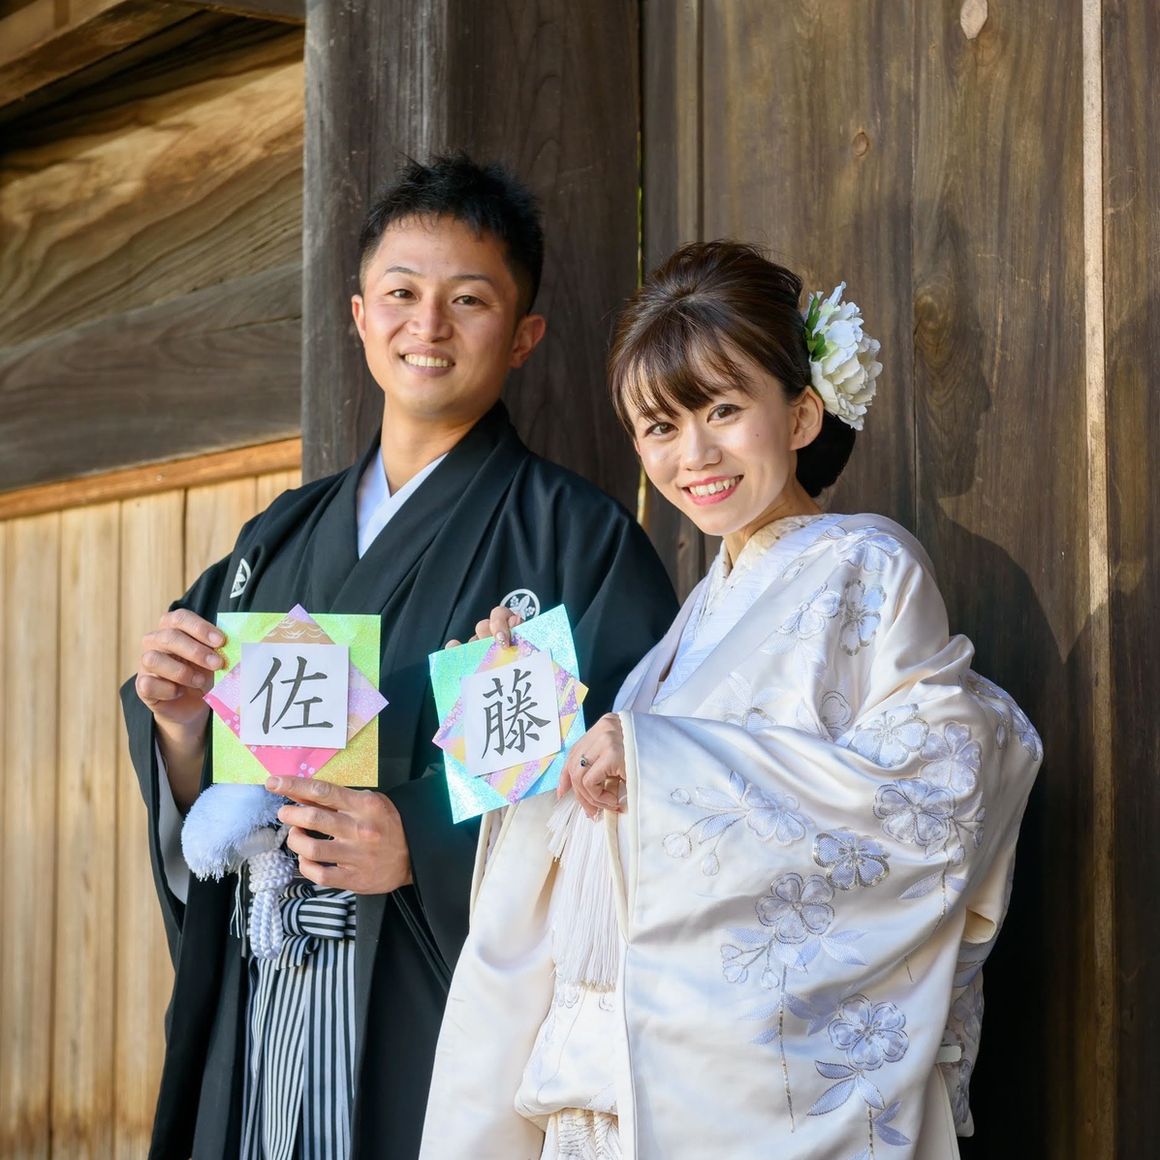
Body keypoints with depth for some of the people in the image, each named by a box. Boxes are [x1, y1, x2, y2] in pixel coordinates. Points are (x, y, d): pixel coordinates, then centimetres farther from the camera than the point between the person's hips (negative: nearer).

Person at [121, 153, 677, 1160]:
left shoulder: (580, 540, -5)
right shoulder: (282, 541, 11)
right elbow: (205, 829, 12)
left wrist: (423, 853, -22)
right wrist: (178, 728, -9)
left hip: (451, 1032, -4)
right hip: (261, 1024, 5)